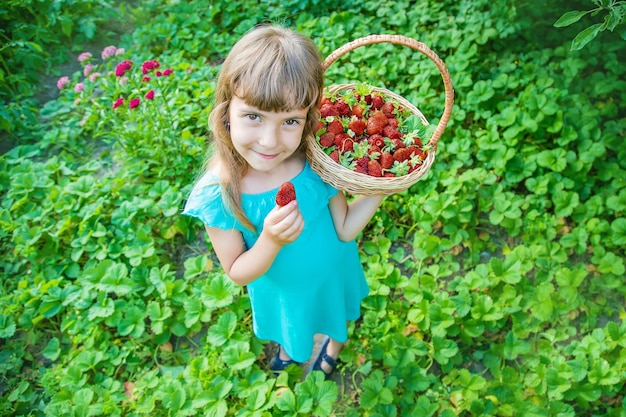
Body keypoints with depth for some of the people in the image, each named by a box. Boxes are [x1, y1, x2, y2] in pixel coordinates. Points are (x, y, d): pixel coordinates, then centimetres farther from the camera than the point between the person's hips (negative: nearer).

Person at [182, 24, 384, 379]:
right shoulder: (217, 194, -33)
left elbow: (344, 229, -17)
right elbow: (237, 272, -22)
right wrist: (271, 241, -41)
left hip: (333, 273, 1)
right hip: (280, 291, 0)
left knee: (337, 314, 34)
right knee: (290, 328, 33)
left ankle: (335, 342, 72)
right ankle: (292, 348, 71)